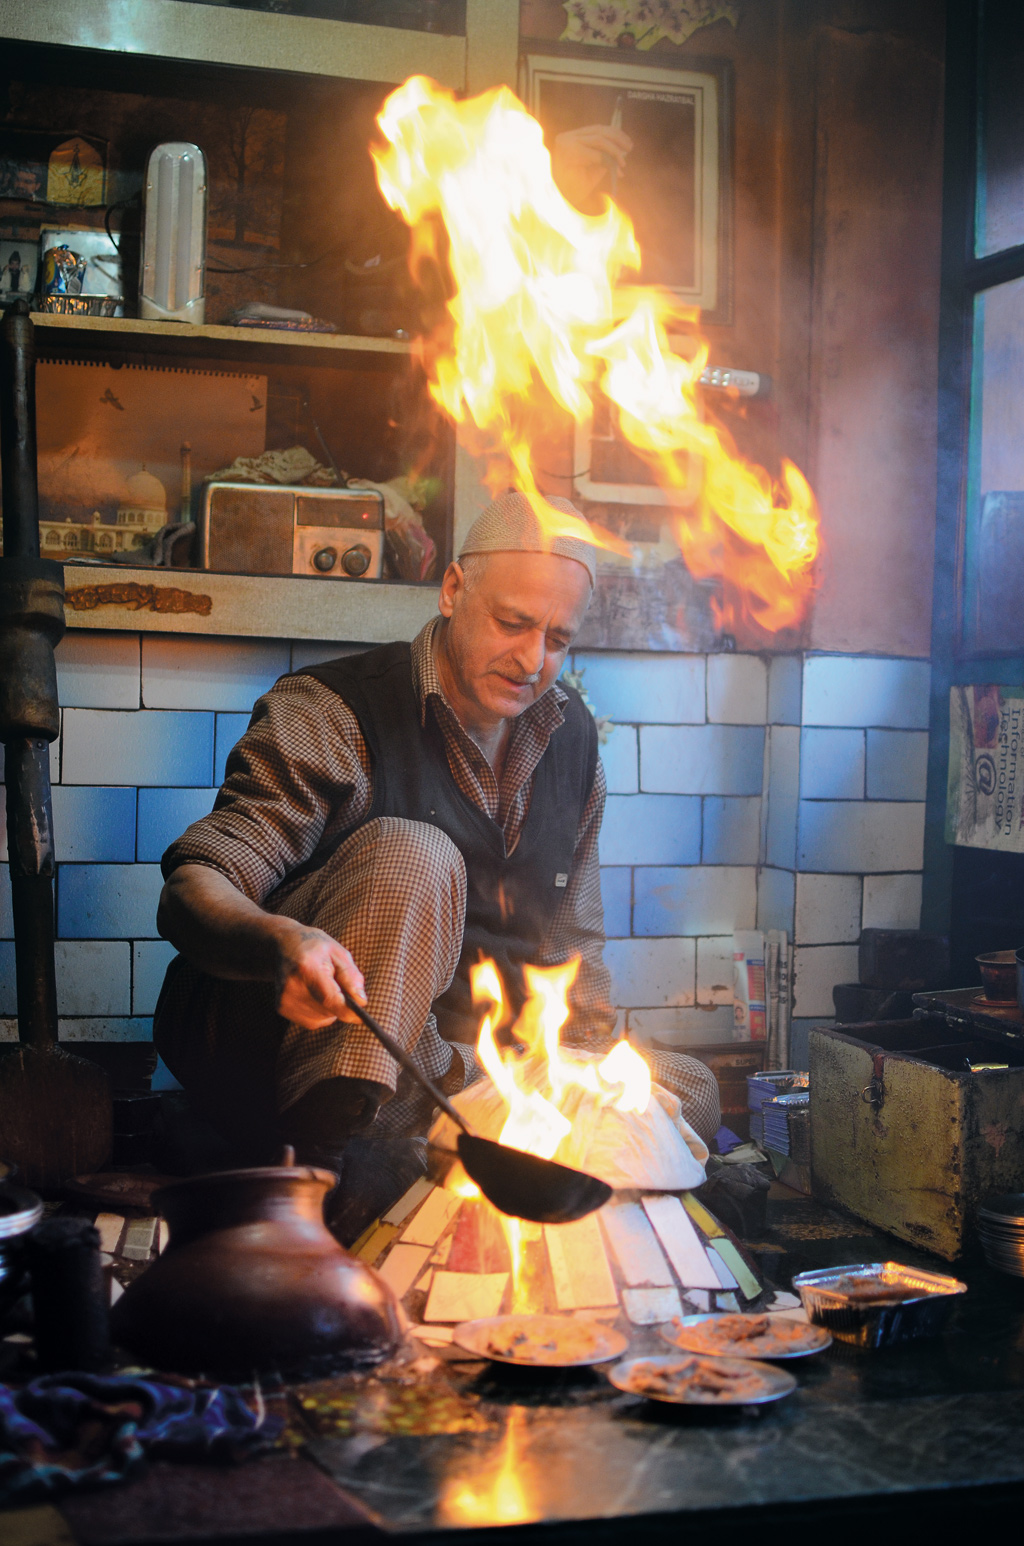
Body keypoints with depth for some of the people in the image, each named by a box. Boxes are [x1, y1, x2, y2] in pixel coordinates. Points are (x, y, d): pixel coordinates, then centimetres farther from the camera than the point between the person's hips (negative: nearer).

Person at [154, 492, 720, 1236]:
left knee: (690, 1094, -11)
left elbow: (574, 941, 18)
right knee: (411, 858, -30)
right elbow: (191, 891, -22)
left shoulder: (572, 738, 9)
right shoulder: (329, 713, -11)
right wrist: (281, 943, -45)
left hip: (449, 1062, 7)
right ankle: (334, 1150, -41)